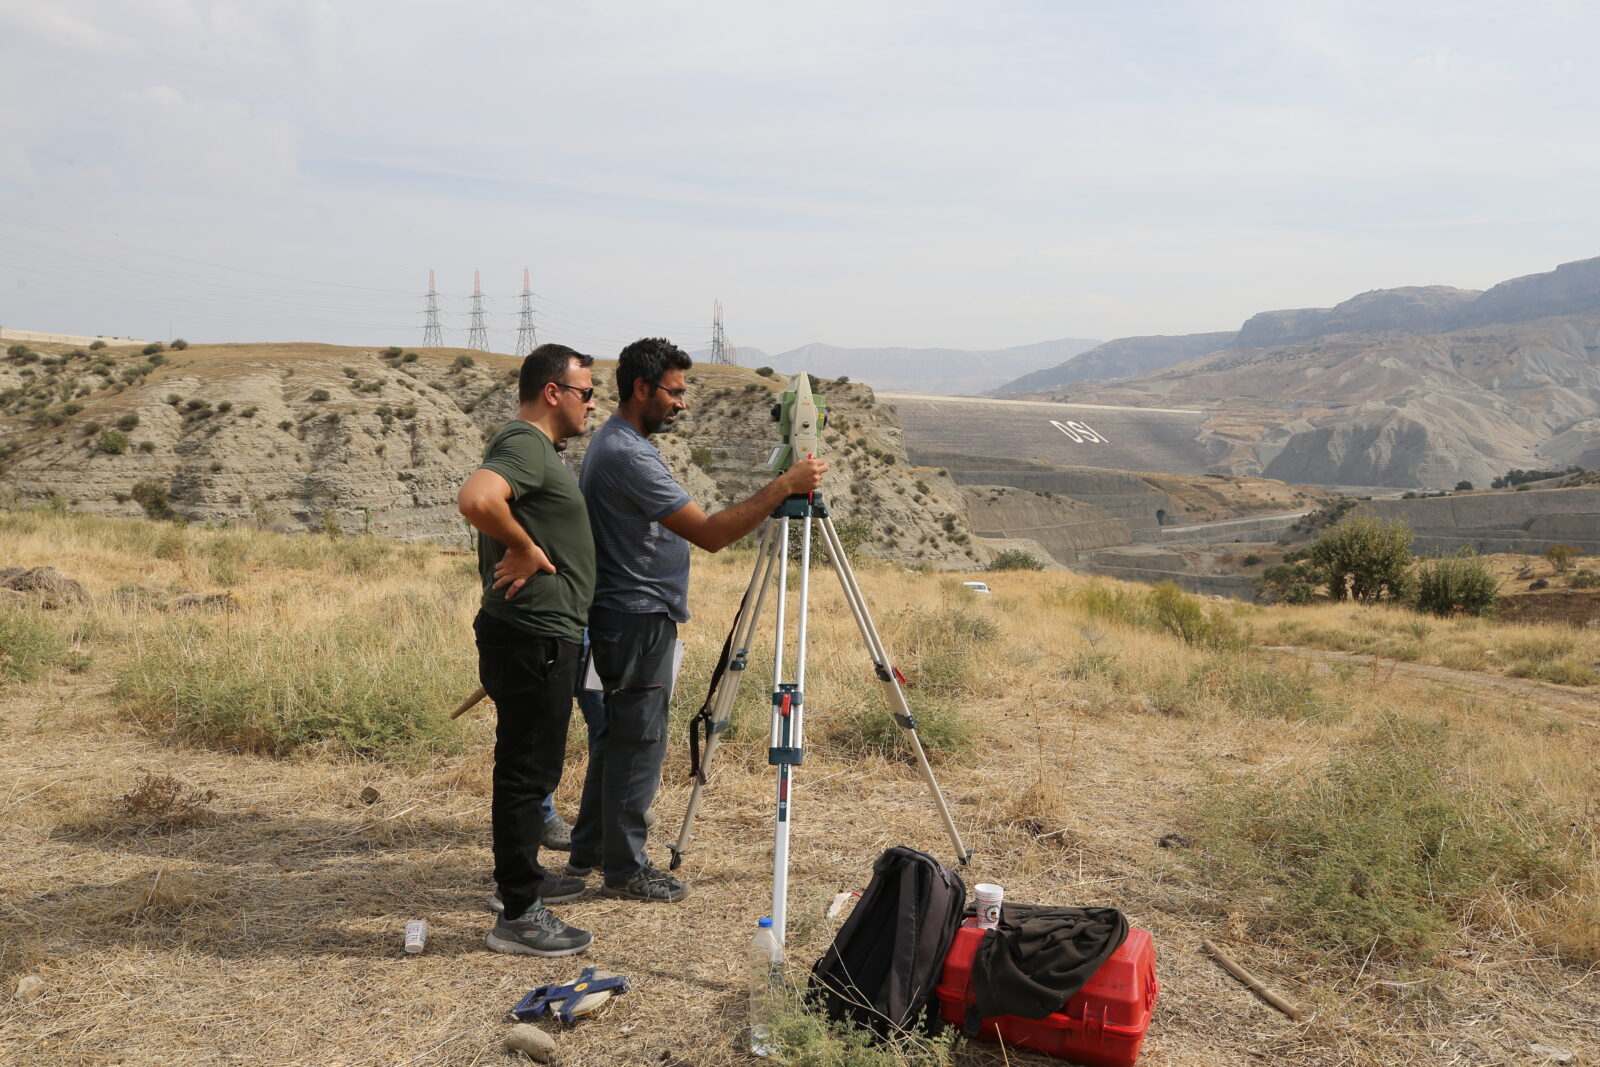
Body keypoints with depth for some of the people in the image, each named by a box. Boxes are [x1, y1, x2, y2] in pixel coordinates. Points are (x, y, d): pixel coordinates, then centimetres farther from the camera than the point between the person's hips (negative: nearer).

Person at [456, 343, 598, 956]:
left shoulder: (538, 447, 16)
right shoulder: (525, 446, -17)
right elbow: (476, 499, -36)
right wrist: (525, 549, -23)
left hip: (542, 635, 11)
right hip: (532, 637, -11)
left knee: (532, 766, 20)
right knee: (527, 770, -5)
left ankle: (520, 877, 34)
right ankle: (517, 916, 3)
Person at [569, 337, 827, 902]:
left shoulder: (612, 442, 12)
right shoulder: (627, 454, -22)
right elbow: (710, 533, -25)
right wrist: (784, 485, -24)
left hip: (624, 616, 11)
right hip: (638, 619, -11)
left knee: (615, 735, 17)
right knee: (638, 742, -2)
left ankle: (588, 850, 28)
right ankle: (625, 868, 8)